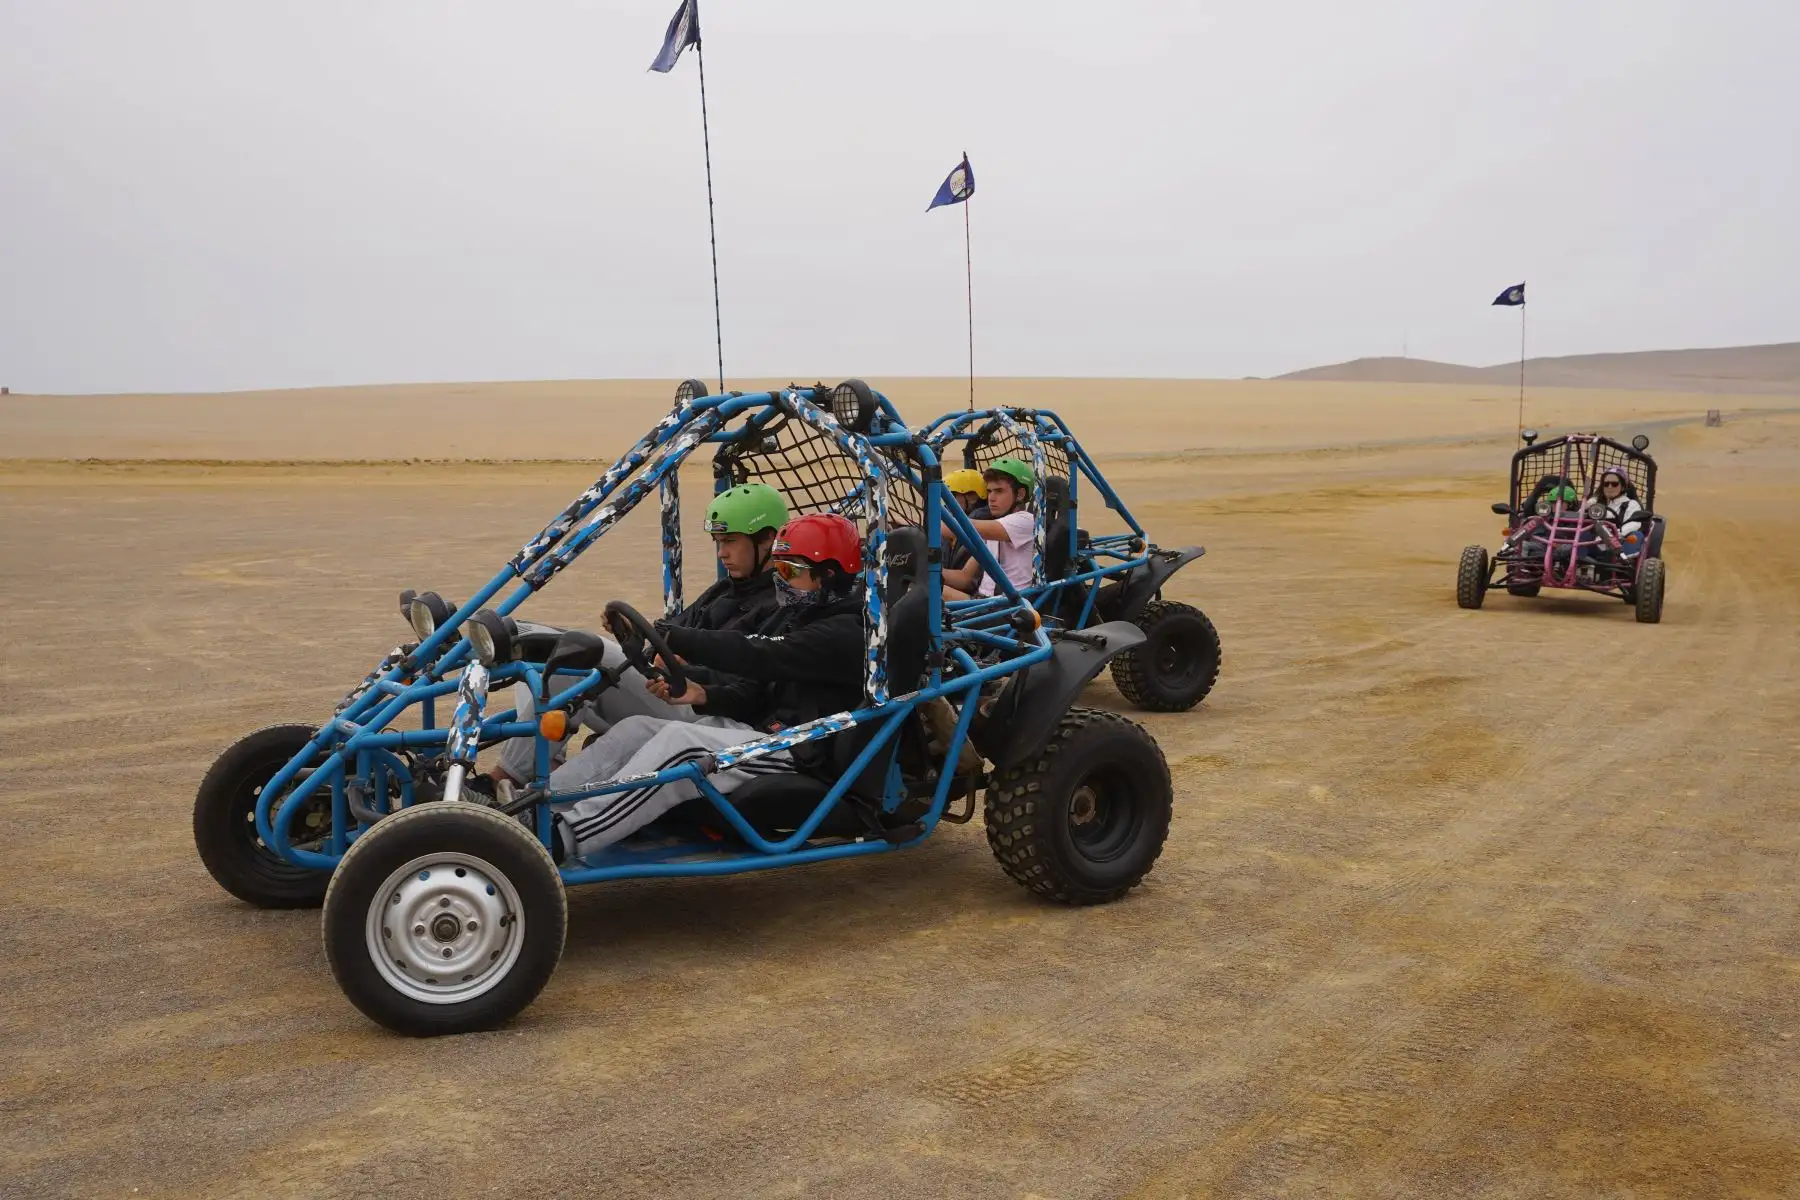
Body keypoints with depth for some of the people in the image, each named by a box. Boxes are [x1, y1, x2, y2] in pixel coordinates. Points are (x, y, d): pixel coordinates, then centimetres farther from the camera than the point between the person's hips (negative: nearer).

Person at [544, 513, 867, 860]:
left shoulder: (844, 634, -11)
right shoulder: (795, 616, 19)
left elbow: (753, 654, -22)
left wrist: (667, 634, -25)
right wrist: (704, 695, -5)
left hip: (796, 752, -9)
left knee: (680, 739, -32)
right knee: (634, 728, -7)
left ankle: (562, 835, -39)